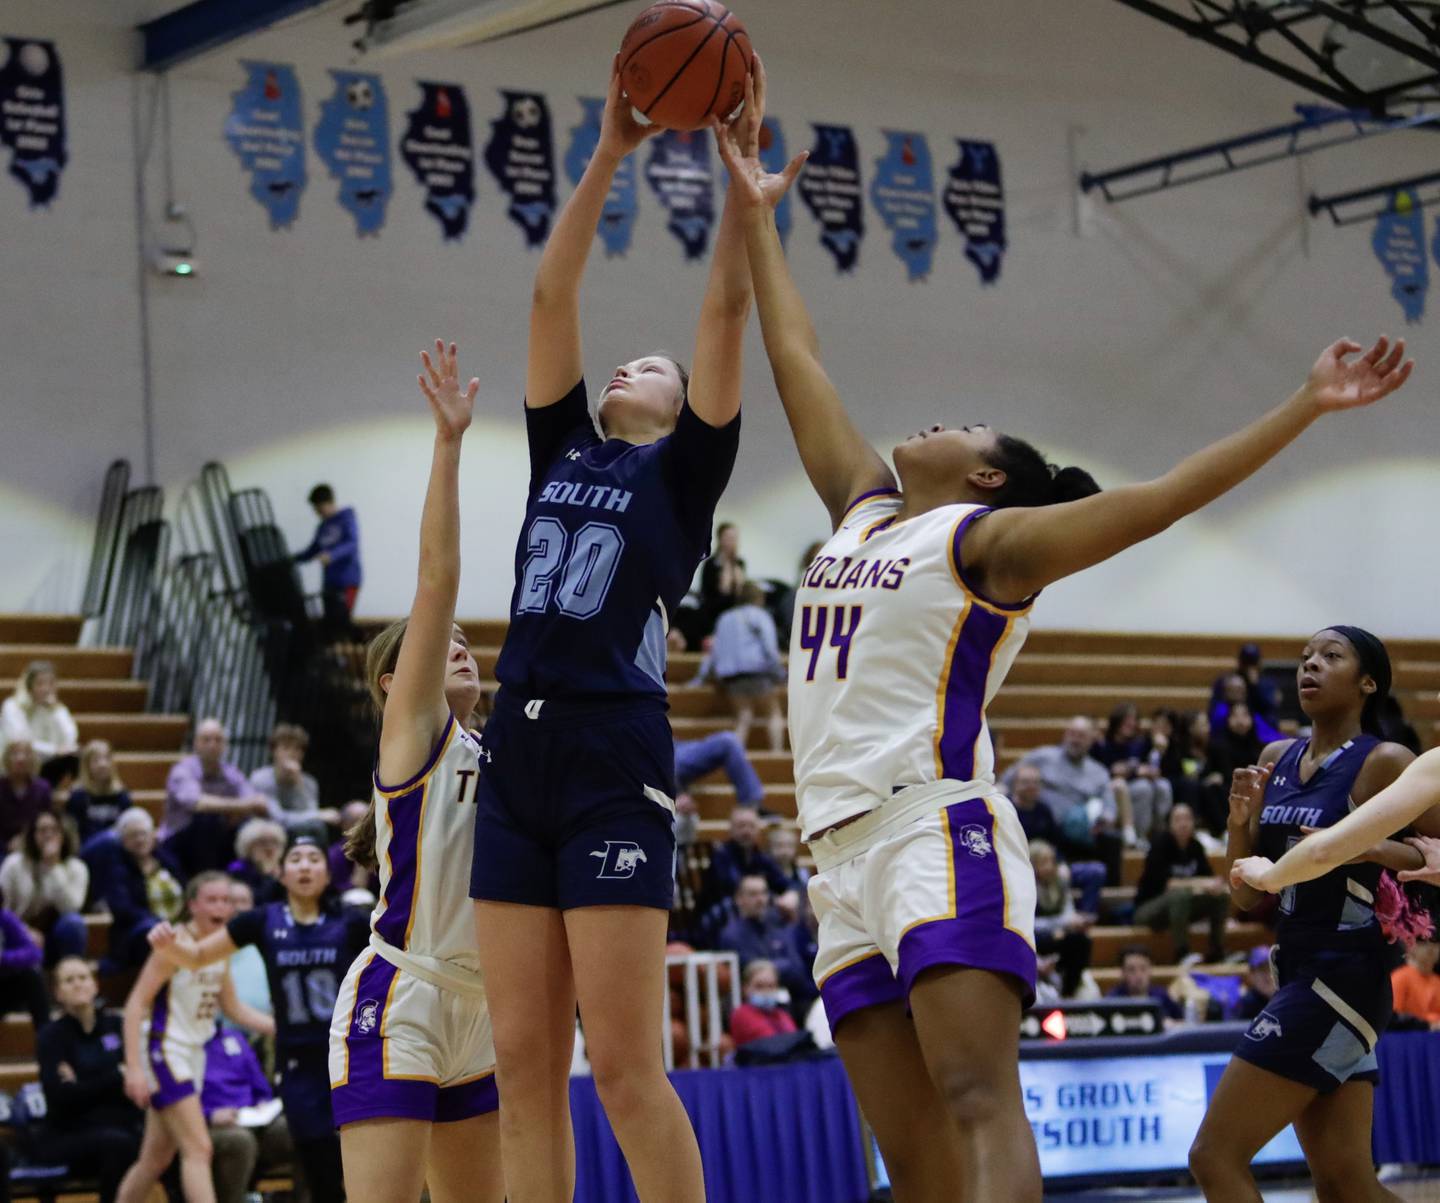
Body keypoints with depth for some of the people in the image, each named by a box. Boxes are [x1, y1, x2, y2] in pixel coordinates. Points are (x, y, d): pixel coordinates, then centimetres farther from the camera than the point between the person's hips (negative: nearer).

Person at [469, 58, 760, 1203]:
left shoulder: (683, 468, 9)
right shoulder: (563, 453, 20)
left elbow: (726, 308, 1)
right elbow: (553, 297, 14)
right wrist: (610, 151, 9)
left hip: (616, 773, -5)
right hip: (517, 771, 5)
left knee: (627, 1072, -9)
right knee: (525, 1069, 2)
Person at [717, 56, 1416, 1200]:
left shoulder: (991, 539, 3)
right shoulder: (866, 509, 22)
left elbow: (1159, 497, -7)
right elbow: (800, 365, 28)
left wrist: (1306, 407, -15)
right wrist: (757, 218, 32)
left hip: (936, 830, -7)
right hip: (845, 850, 7)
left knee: (979, 1106, -21)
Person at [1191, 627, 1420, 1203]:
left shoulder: (1384, 763, -10)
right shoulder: (1276, 759, 11)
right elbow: (1248, 892, 12)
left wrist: (1372, 848, -23)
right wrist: (1240, 820, -5)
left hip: (1341, 977, -8)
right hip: (1299, 971, 8)